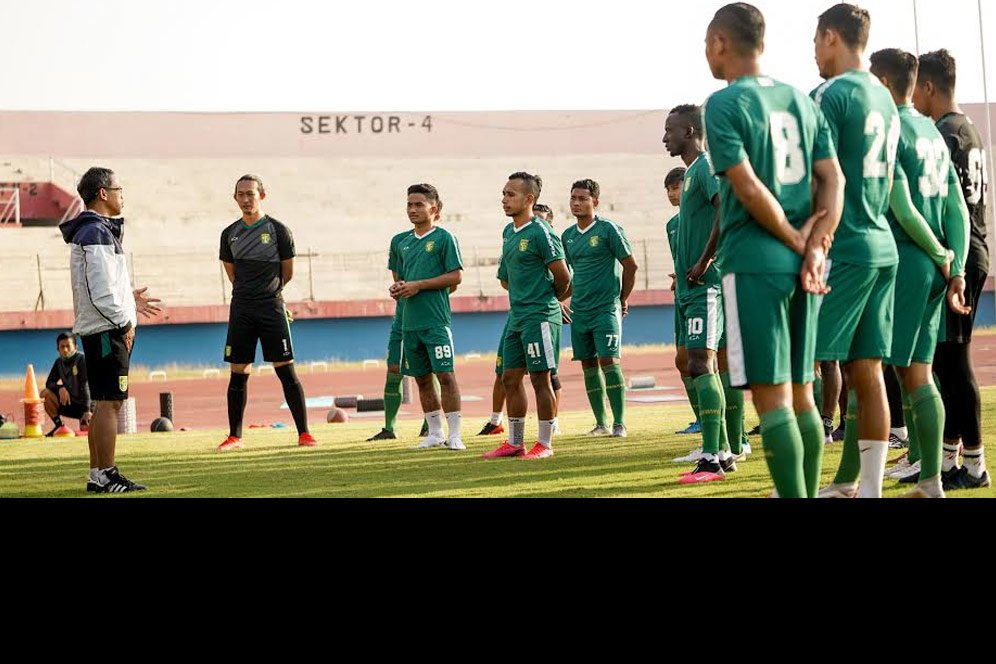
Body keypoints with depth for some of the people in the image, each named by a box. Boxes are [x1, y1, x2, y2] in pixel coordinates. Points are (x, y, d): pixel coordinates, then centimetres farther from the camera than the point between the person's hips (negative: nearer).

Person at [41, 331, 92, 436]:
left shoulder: (82, 359, -14)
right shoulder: (59, 362, 5)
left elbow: (86, 386, -20)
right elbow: (49, 383, 4)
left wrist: (87, 411, -26)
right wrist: (60, 388, -20)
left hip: (85, 404, -5)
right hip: (69, 402, 5)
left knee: (86, 428, -28)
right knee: (45, 394, -16)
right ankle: (58, 426, -5)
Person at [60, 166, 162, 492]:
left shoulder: (95, 230, 18)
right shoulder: (97, 233, -14)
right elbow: (101, 290, -20)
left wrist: (128, 299, 18)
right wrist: (124, 321, -13)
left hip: (96, 329, 10)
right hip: (107, 329, -10)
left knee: (103, 404, 12)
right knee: (109, 403, -9)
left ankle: (97, 474, 15)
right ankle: (106, 476, -8)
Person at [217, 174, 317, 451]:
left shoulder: (278, 230, -1)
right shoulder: (230, 234, 9)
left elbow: (287, 273, 7)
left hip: (271, 307, -3)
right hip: (241, 310, 3)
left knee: (286, 371, -6)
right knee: (238, 374, 4)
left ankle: (304, 433, -2)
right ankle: (234, 436, 11)